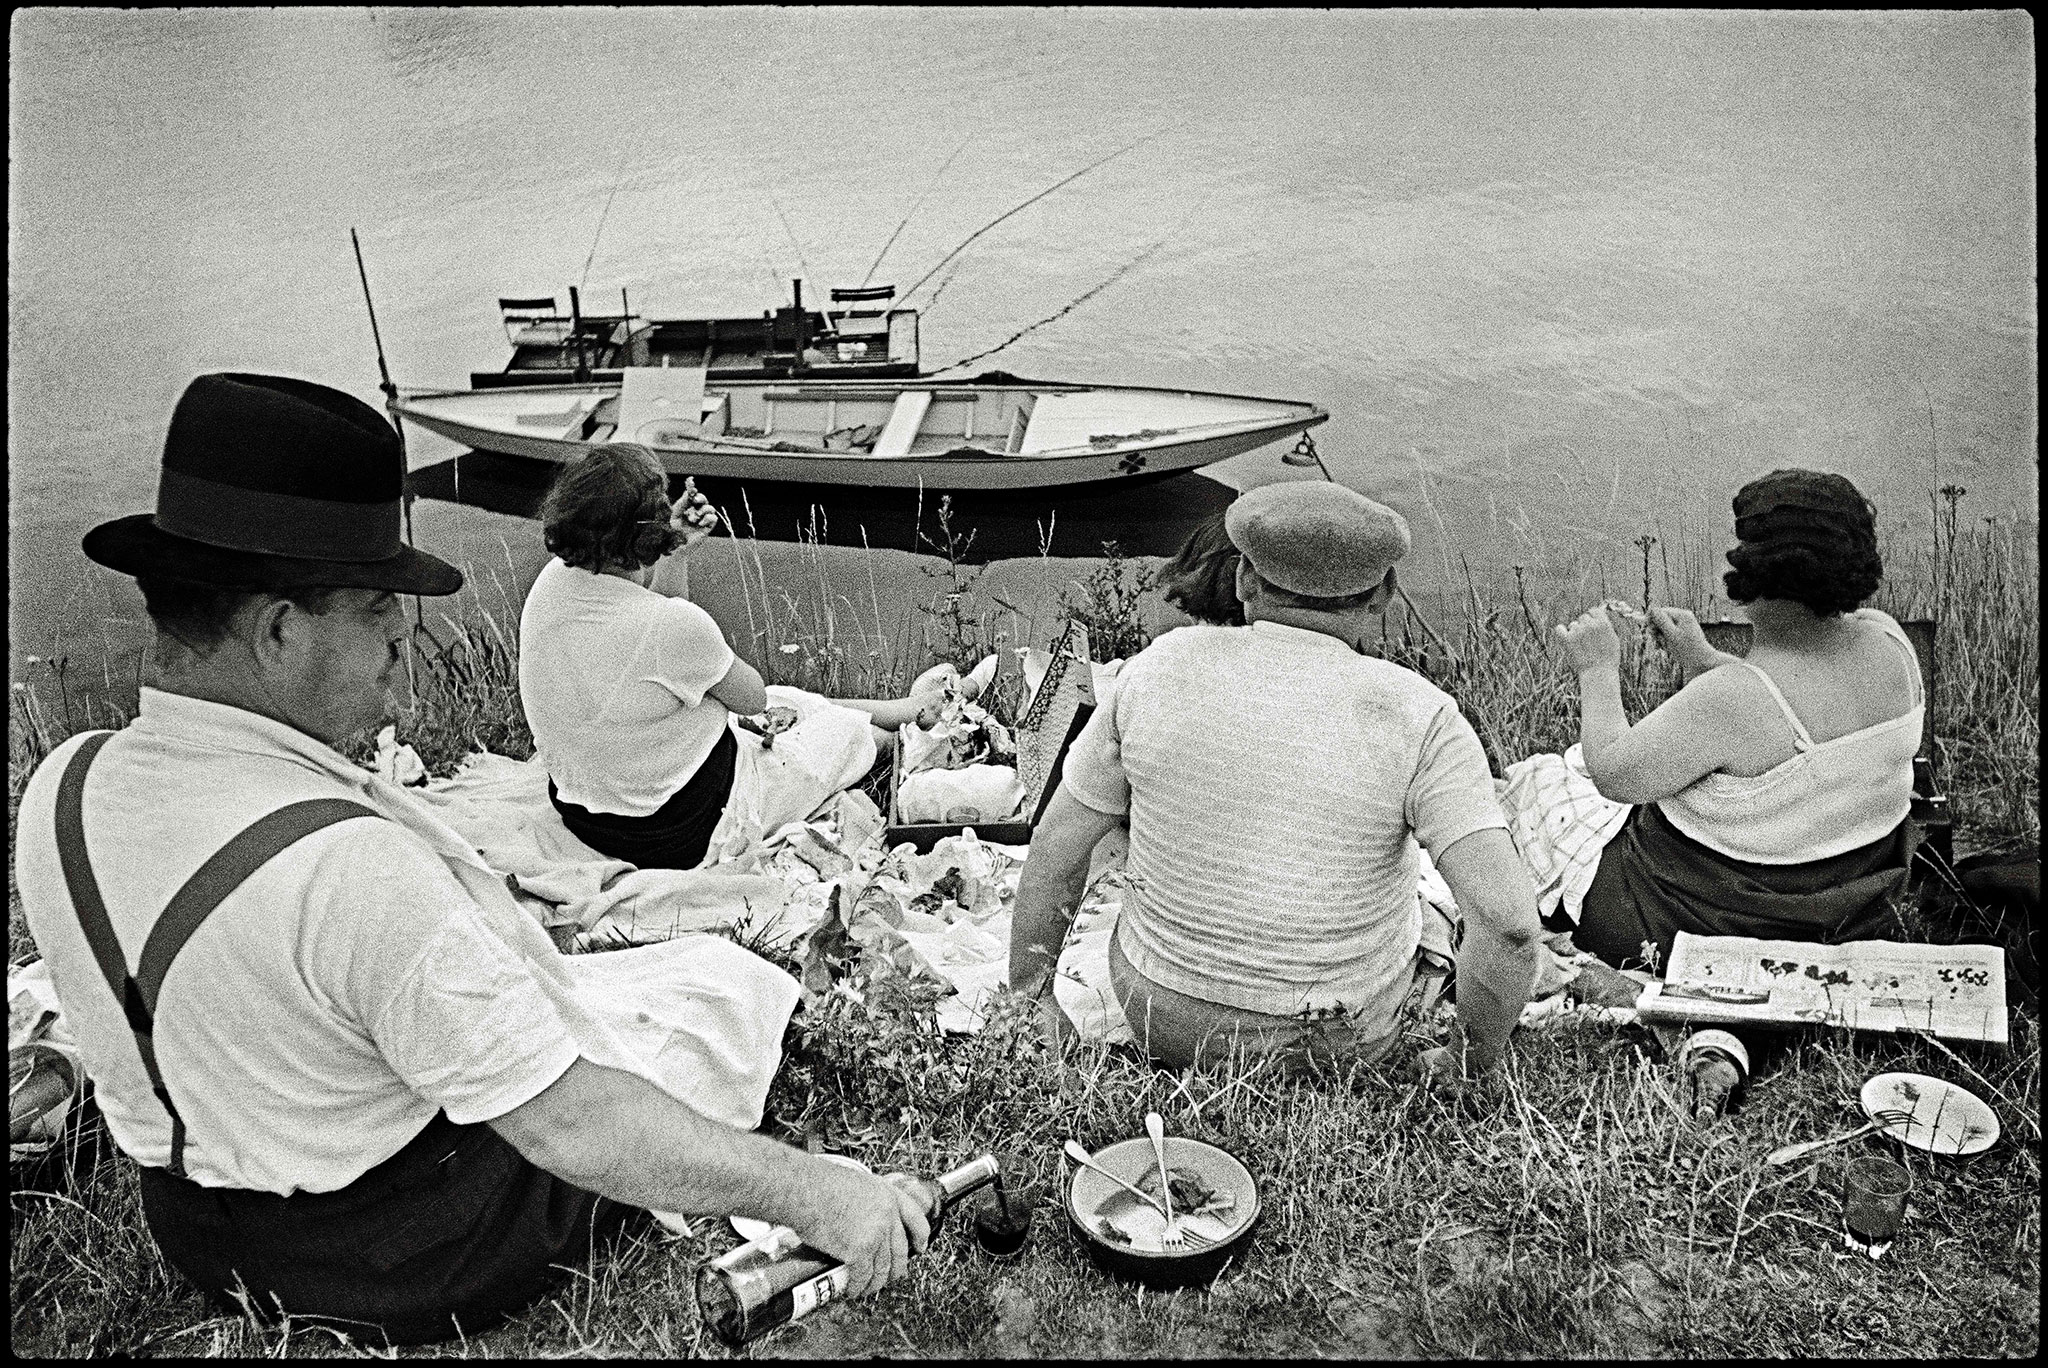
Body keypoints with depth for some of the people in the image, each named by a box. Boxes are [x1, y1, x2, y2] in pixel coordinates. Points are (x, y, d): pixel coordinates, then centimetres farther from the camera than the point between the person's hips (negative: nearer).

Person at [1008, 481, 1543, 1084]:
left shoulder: (1162, 667, -14)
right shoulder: (1417, 718, -19)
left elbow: (1053, 853, -7)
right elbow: (1508, 916, -27)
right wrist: (1469, 1063, -9)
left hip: (1166, 1012, 1)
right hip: (1344, 1040, -1)